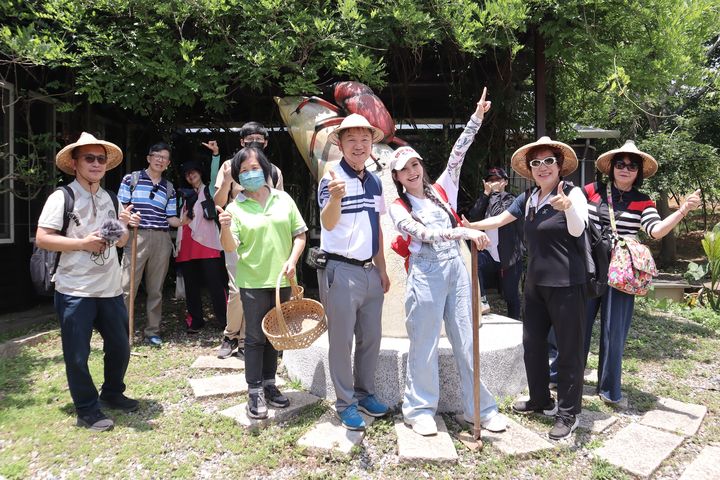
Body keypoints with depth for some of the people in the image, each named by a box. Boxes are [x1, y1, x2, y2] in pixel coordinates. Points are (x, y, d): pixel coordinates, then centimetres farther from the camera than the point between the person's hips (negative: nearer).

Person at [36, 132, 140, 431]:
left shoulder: (111, 199, 12)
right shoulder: (62, 197, -7)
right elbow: (42, 239, -12)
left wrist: (123, 225, -3)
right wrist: (84, 243, -19)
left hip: (110, 289, 6)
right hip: (75, 291, -6)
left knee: (120, 347, 14)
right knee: (77, 355, 4)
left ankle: (112, 394, 36)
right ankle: (87, 411, 20)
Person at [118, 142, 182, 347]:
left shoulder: (169, 188, 16)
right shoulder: (131, 179, 8)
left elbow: (170, 218, 13)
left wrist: (183, 222, -6)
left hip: (162, 239, 3)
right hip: (137, 236, -3)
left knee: (156, 289, 7)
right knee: (127, 286, -7)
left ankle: (152, 331, 15)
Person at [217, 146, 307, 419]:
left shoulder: (283, 199, 5)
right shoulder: (235, 208, -2)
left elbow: (300, 234, 7)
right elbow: (230, 247, -7)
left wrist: (292, 260, -7)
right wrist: (225, 229, -27)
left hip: (282, 279, 3)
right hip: (253, 281, -3)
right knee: (255, 337, 2)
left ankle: (269, 385, 28)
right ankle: (255, 393, 12)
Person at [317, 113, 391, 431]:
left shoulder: (374, 181, 11)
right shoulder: (332, 178, -11)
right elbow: (328, 223, -27)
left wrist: (381, 269, 14)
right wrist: (335, 197, -48)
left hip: (370, 271, 7)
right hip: (340, 271, -7)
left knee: (371, 337, 15)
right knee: (342, 340, 3)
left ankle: (365, 393, 32)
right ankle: (346, 404, 17)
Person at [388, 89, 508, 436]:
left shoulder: (442, 190, 12)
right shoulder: (398, 209, -1)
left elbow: (457, 155, 5)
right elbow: (425, 234, -17)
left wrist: (477, 118, 0)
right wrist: (464, 232, -27)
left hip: (456, 268, 4)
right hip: (426, 274, -4)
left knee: (467, 340, 9)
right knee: (424, 345, 3)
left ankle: (480, 408, 20)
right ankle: (419, 409, 18)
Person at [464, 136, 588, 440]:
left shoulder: (572, 193, -11)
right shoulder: (528, 198, 8)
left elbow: (577, 230, -26)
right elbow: (500, 219, 14)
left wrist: (568, 207, -45)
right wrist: (469, 226, 8)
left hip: (566, 283, -7)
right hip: (536, 282, 7)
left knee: (569, 348, 2)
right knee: (532, 342, 15)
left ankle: (568, 413, 16)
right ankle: (540, 400, 33)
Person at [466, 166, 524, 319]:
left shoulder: (511, 200, -1)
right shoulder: (485, 200, 13)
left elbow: (498, 215, -20)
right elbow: (473, 218, -5)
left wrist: (495, 192, -7)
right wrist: (486, 193, -5)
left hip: (509, 256, -3)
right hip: (489, 254, 3)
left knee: (511, 295, 6)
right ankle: (480, 300, -15)